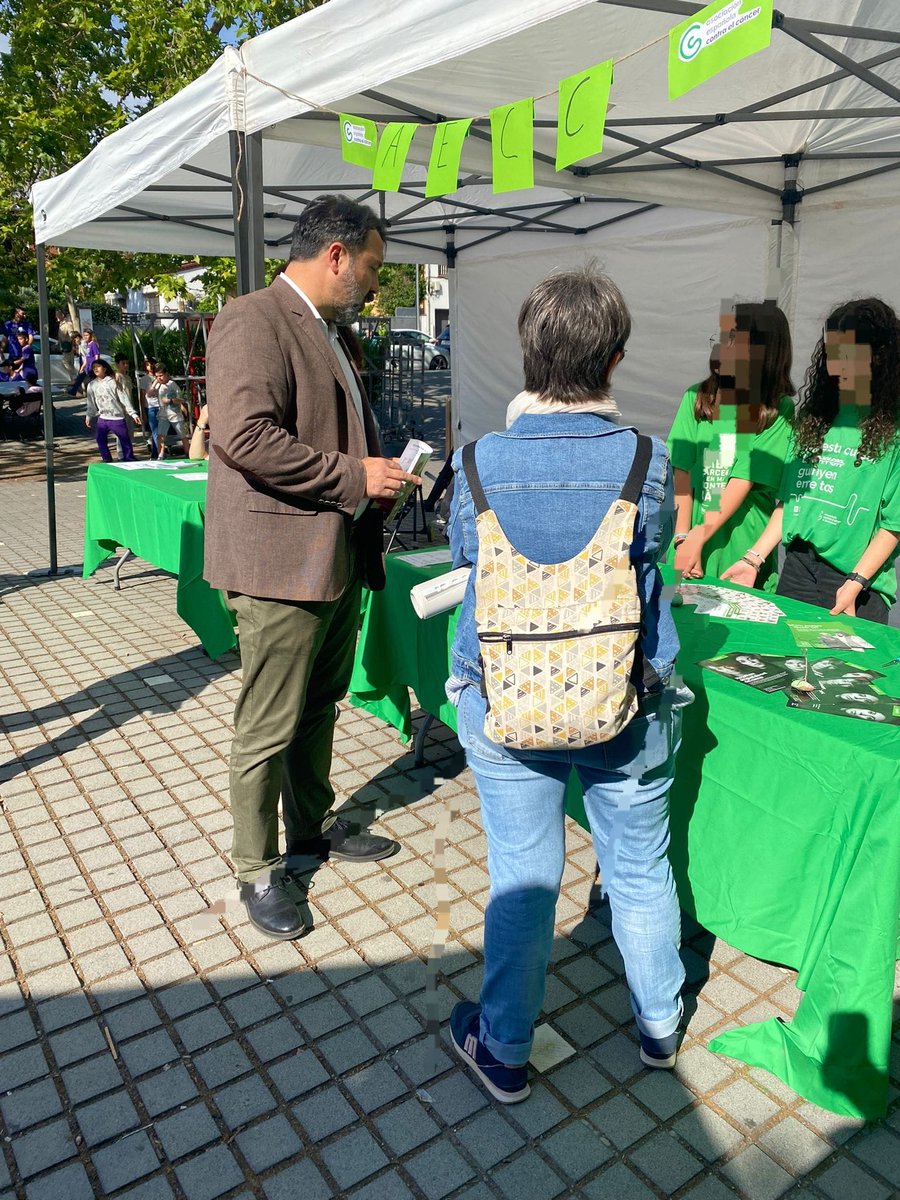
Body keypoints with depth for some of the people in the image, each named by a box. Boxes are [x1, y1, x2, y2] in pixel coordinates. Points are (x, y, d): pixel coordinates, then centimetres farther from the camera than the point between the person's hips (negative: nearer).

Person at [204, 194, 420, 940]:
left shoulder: (335, 331, 18)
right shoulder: (253, 322, -13)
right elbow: (245, 437, -25)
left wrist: (380, 472, 12)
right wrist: (353, 477, -20)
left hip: (339, 557, 10)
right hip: (281, 565, -9)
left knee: (319, 709, 21)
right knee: (268, 730, 2)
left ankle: (313, 829, 39)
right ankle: (259, 871, 19)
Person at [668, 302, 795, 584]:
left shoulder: (779, 410, -3)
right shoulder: (697, 397, 4)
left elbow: (746, 479, -11)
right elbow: (682, 473, -4)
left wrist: (700, 535, -18)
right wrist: (683, 538, -13)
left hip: (743, 549, -2)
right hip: (691, 541, 2)